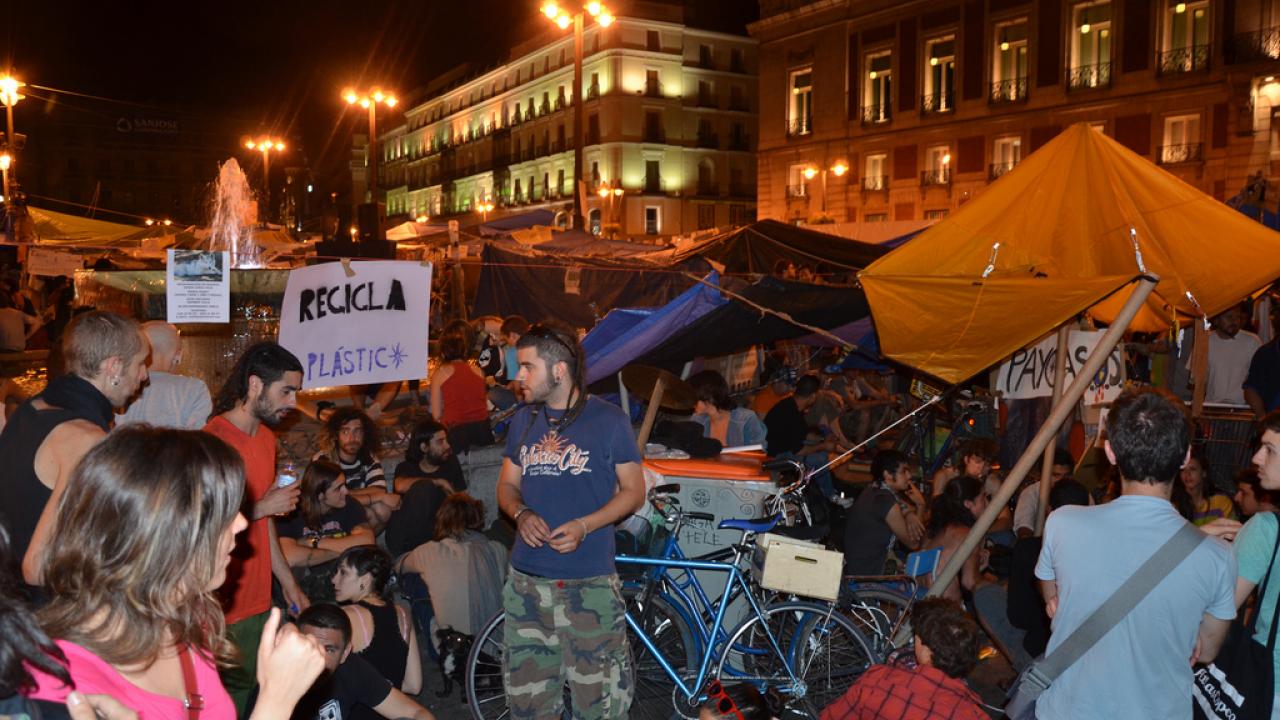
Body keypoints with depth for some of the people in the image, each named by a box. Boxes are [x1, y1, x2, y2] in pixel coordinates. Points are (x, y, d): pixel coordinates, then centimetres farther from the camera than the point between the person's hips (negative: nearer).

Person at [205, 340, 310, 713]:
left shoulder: (266, 438, 11)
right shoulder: (214, 439, -16)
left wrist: (288, 582, 17)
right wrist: (263, 507, -14)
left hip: (258, 603, 8)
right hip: (220, 610, -8)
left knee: (248, 693, 13)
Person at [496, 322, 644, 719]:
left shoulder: (608, 419, -5)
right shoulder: (523, 421, 9)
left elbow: (633, 490, -2)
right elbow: (507, 485, 16)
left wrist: (584, 525, -17)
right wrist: (521, 514, -7)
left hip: (589, 582, -4)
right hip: (526, 580, 5)